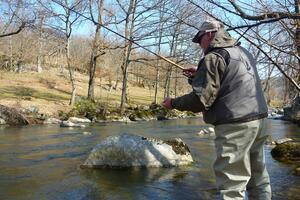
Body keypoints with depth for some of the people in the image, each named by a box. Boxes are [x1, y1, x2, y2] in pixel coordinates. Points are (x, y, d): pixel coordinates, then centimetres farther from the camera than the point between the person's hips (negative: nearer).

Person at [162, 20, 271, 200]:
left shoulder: (213, 57, -10)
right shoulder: (243, 52, 16)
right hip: (258, 119, 9)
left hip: (235, 126, -9)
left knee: (232, 185, -3)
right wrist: (199, 75, 22)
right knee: (258, 179, 18)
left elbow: (202, 99, -17)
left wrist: (173, 103, -2)